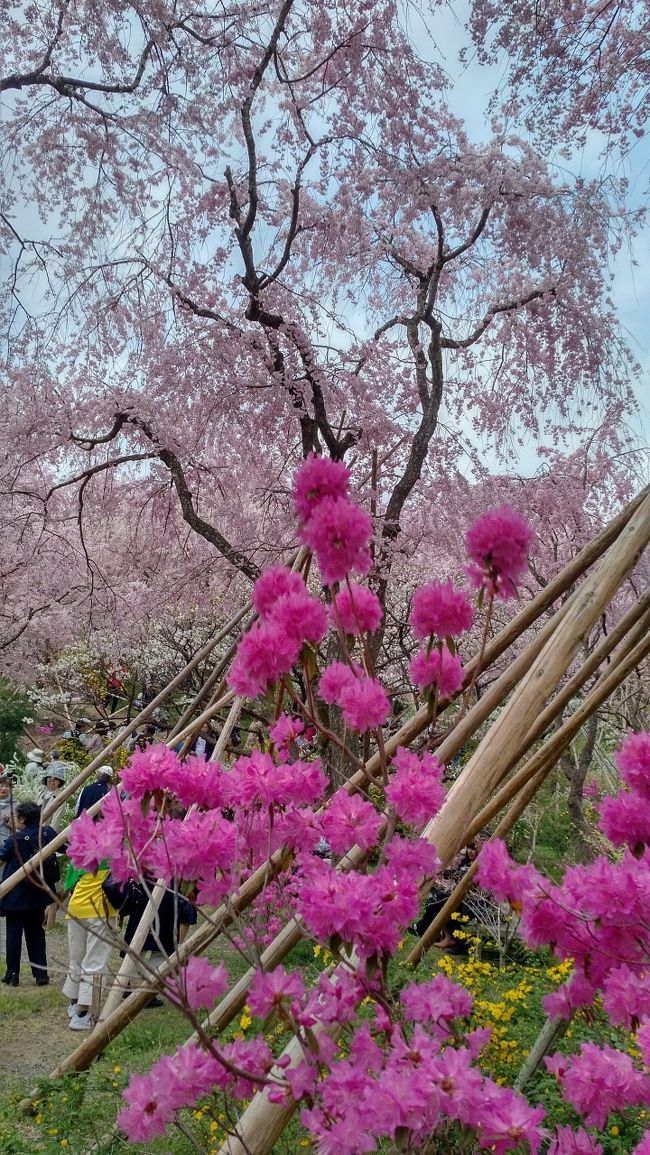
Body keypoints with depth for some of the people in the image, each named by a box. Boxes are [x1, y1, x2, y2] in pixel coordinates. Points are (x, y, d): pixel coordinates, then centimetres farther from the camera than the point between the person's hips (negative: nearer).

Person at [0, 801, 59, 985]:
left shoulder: (16, 839, -20)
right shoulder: (49, 833, -6)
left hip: (16, 896, -5)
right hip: (39, 893, 5)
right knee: (36, 932, 15)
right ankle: (41, 974, 14)